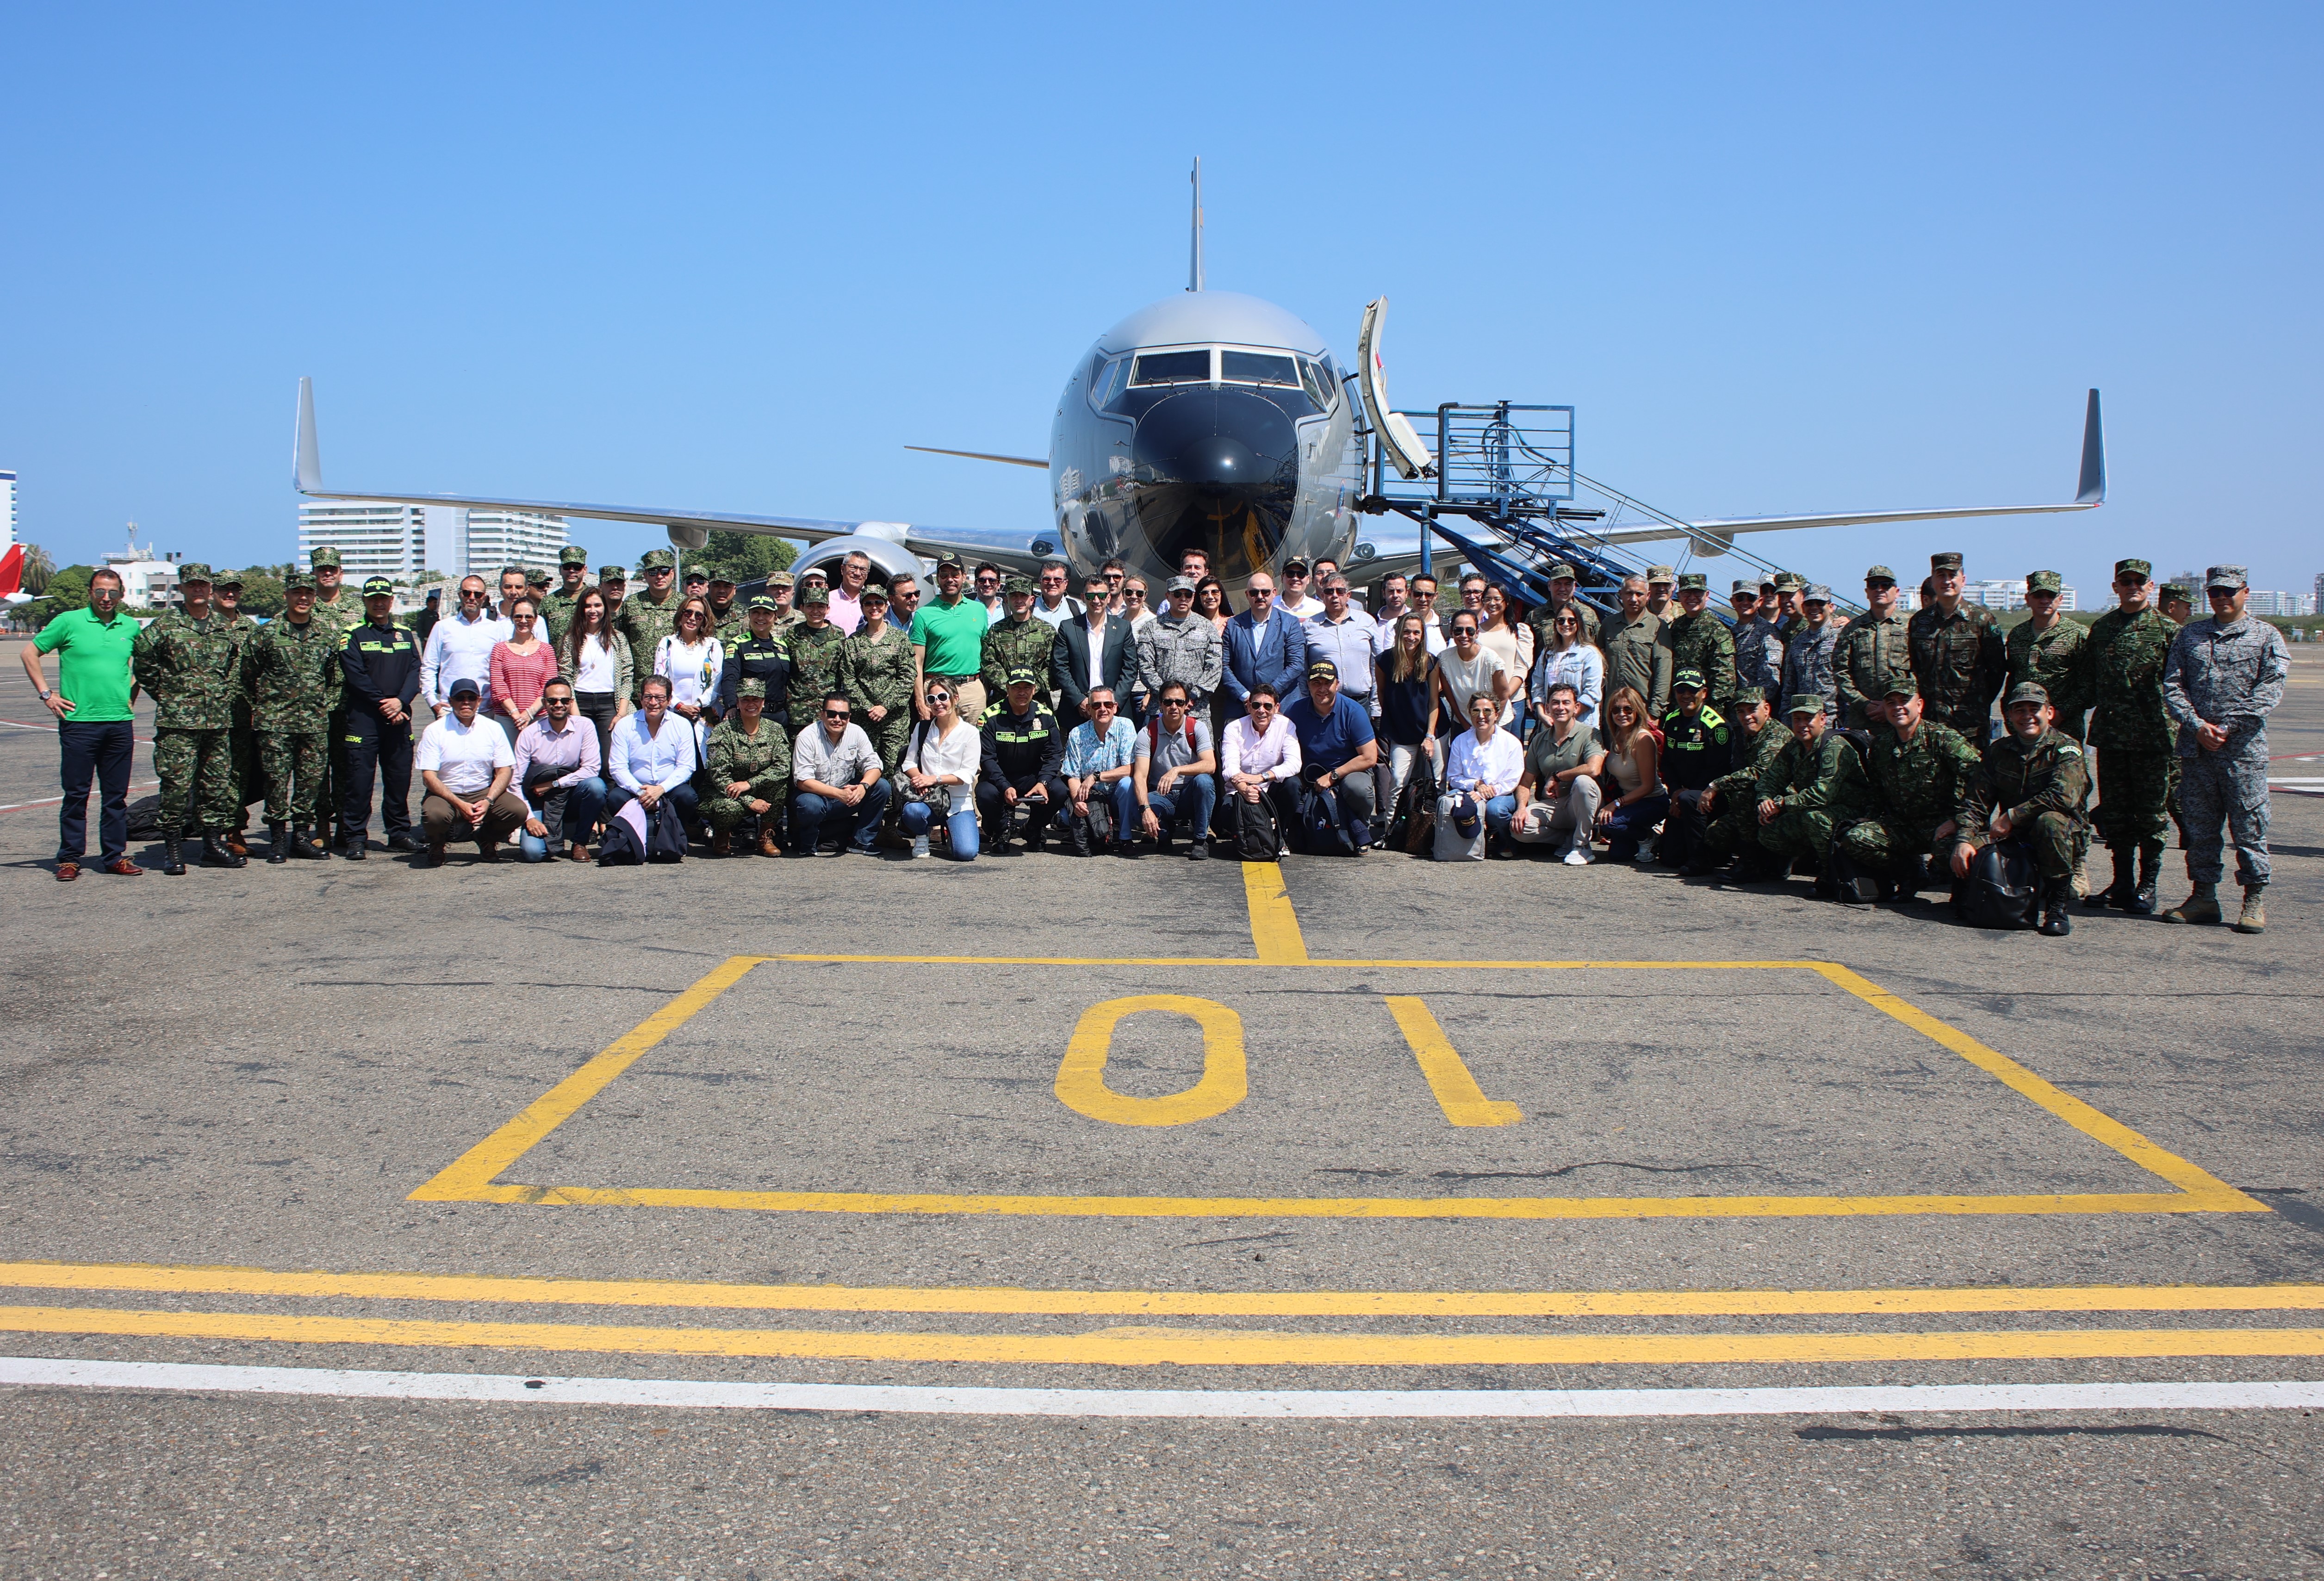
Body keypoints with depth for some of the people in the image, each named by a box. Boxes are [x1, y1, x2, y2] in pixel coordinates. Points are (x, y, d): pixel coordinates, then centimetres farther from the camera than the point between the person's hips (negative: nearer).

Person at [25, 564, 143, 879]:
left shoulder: (131, 627, 9)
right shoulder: (69, 622, -2)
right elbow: (29, 653, 3)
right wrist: (46, 694, -2)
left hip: (120, 723, 3)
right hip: (79, 721, -3)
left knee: (116, 795, 7)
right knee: (76, 794, 1)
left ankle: (114, 857, 14)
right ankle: (69, 859, 7)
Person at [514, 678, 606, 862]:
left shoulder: (584, 727, -5)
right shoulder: (529, 734, -6)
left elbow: (592, 769, -14)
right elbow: (515, 782, -7)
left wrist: (554, 784, -19)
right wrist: (529, 818, -18)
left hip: (573, 801, 1)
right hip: (540, 803, -1)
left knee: (596, 785, -32)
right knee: (532, 852, -25)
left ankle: (579, 842, -8)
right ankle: (553, 841, 14)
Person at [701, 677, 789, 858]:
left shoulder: (776, 730, 1)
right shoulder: (723, 731, -9)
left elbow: (783, 767, -14)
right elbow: (719, 775, -16)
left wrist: (749, 784, -28)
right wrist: (749, 802, -27)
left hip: (761, 794, 3)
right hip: (728, 794, -3)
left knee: (780, 780, -26)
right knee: (731, 807, -37)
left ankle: (766, 837, -10)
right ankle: (721, 834, 2)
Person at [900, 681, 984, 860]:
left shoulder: (969, 732, -2)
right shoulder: (921, 728, 9)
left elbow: (968, 774, -8)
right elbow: (909, 762, 7)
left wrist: (934, 779, -19)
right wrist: (919, 778, -16)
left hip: (959, 803, -1)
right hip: (928, 800, 2)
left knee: (966, 853, -23)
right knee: (912, 810, -37)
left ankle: (950, 834, 17)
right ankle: (922, 836, 3)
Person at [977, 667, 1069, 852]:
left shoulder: (1045, 716, -3)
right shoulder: (992, 718, -11)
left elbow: (1054, 754, -3)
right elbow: (987, 758, -14)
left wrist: (1043, 783, -23)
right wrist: (1005, 788, -30)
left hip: (1032, 778, 2)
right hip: (999, 779, -2)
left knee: (1059, 790, -27)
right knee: (986, 794, -34)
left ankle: (1035, 828, 4)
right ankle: (1002, 828, 2)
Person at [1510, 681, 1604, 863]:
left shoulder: (1589, 735, -8)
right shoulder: (1539, 740, 8)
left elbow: (1593, 769, -28)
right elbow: (1526, 782, 8)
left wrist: (1557, 777, -16)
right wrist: (1521, 807, -12)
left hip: (1580, 806, -4)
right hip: (1549, 806, 4)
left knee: (1583, 781, -36)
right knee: (1518, 828, -24)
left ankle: (1582, 845, -18)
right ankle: (1567, 837, 3)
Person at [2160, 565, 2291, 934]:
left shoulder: (2266, 636, 5)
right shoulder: (2190, 636, 13)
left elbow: (2271, 688, -5)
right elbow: (2172, 685, 6)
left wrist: (2229, 727, -13)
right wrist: (2197, 725, -9)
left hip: (2244, 748, -3)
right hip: (2196, 748, 3)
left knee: (2250, 826, -2)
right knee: (2199, 826, 7)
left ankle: (2255, 901, 5)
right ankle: (2203, 896, 15)